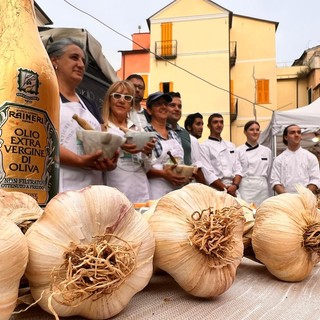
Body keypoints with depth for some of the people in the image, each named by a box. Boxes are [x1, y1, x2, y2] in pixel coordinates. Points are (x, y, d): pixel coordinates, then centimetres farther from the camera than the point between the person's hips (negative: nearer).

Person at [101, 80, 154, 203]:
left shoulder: (138, 130, 14)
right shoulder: (101, 127, 1)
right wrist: (118, 147, -23)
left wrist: (148, 153, -6)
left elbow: (147, 168, 13)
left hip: (141, 194, 4)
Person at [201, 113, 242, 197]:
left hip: (234, 191, 5)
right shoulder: (204, 146, -2)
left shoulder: (231, 146, 16)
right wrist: (225, 189, -13)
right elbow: (208, 173, -11)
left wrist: (235, 186, -7)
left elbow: (237, 168, 11)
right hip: (216, 191, -5)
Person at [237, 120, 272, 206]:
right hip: (245, 190, -3)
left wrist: (270, 195, 12)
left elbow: (270, 175, 14)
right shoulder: (238, 151, 0)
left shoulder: (267, 151, 11)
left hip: (263, 191, 3)